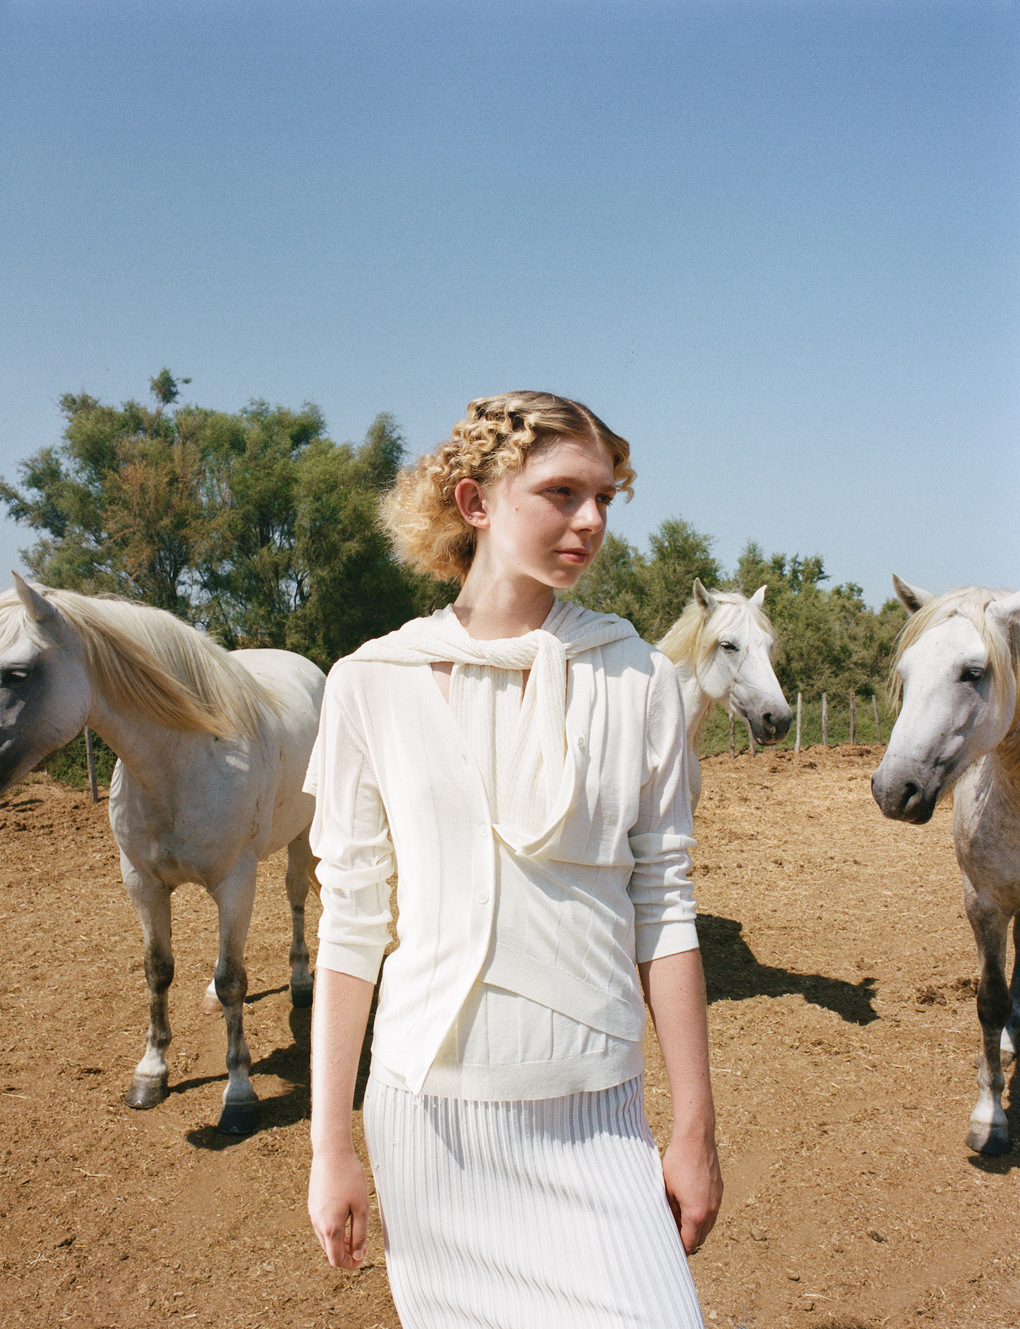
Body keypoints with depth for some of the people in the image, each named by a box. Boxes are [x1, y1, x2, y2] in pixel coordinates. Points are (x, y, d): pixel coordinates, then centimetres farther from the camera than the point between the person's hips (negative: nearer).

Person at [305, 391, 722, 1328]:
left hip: (594, 1110, 0)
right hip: (429, 1107, 0)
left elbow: (664, 909, 0)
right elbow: (351, 923, -1)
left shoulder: (639, 681, -4)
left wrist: (696, 1127, 2)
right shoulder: (374, 686, -5)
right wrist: (331, 1146, 1)